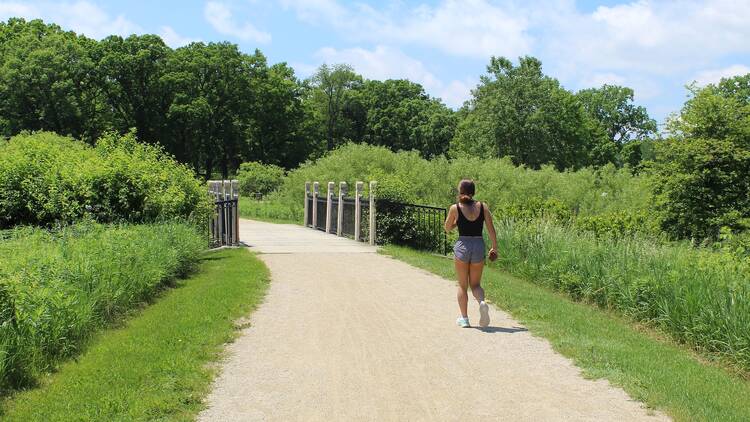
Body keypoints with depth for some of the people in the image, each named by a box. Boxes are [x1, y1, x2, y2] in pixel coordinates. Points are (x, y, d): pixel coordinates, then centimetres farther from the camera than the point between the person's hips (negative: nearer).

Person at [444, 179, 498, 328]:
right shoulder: (482, 207, 2)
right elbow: (491, 229, -1)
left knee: (462, 285, 12)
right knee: (475, 284, 15)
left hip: (462, 246, -2)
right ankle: (482, 302, -16)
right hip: (479, 246, 2)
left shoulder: (455, 208, -3)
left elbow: (447, 228, 8)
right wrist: (494, 248, 7)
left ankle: (464, 318, 11)